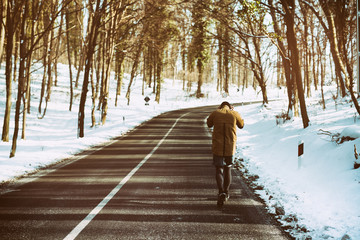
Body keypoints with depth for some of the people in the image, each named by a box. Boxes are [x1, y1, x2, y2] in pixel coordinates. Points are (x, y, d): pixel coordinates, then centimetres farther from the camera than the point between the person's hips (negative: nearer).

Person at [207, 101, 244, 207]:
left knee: (219, 171, 4)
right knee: (228, 169, 18)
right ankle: (226, 193, 26)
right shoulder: (234, 114, -1)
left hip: (217, 148, -1)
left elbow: (209, 124, 17)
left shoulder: (215, 113, -2)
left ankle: (221, 192, -17)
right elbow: (241, 125, 17)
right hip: (230, 147, 1)